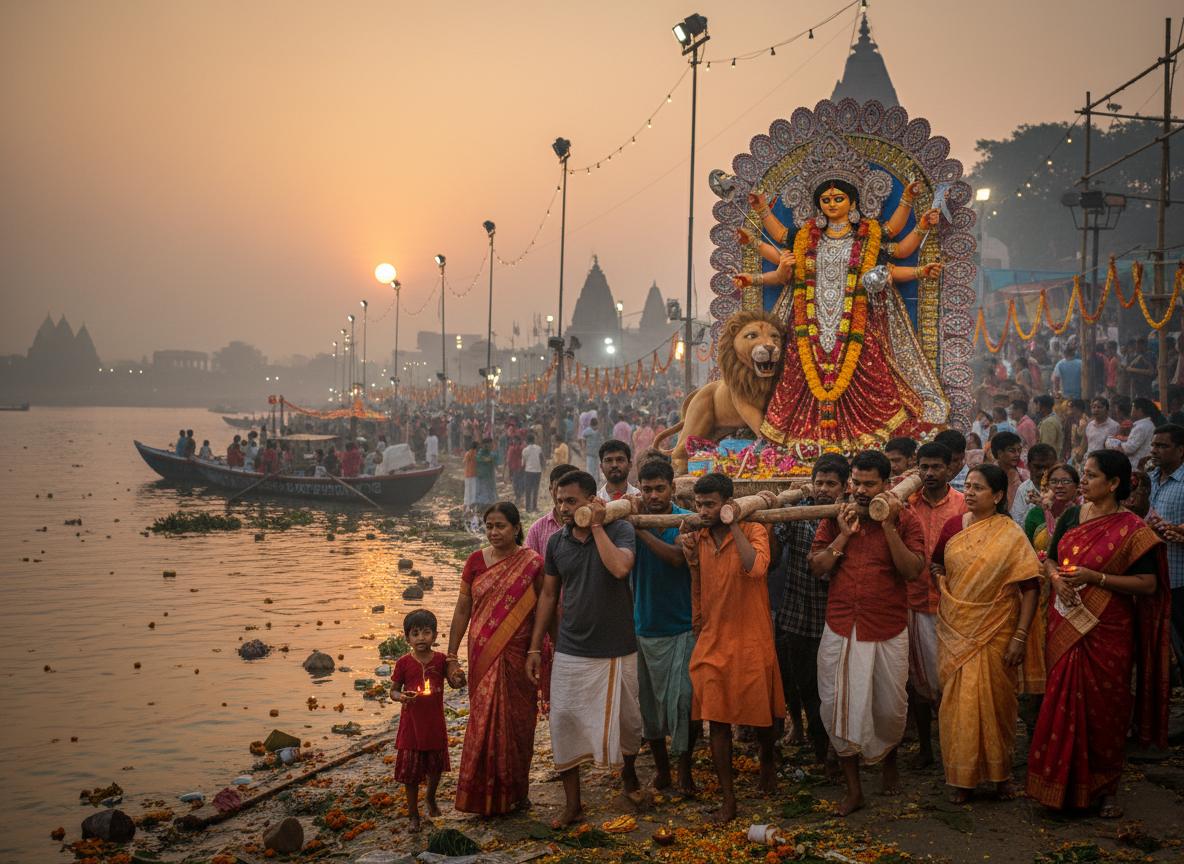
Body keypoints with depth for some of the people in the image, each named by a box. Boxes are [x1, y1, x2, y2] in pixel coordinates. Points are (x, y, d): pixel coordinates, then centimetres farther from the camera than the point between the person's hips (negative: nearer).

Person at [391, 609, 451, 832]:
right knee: (411, 772, 5)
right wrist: (401, 696, -22)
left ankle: (431, 798, 45)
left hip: (435, 724, 2)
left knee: (436, 768, 17)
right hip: (412, 724, -2)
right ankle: (413, 814, 18)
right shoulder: (404, 663, -9)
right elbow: (393, 690, -3)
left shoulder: (440, 660, -4)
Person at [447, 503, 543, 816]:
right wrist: (452, 657, 2)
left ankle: (514, 793, 25)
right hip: (482, 657, 2)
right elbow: (462, 611, 5)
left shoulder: (532, 564, -5)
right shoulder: (476, 561, 2)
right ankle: (485, 796, 18)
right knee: (485, 723, 3)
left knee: (515, 723, 7)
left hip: (517, 657, -2)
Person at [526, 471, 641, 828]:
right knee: (564, 724, 0)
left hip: (617, 651, -3)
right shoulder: (556, 542, 2)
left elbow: (619, 568, -31)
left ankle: (628, 772, 42)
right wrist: (535, 648, 8)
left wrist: (597, 526, -22)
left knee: (626, 720, 11)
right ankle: (572, 803, 13)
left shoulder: (619, 530, -10)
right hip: (570, 652, 3)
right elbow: (549, 595, 10)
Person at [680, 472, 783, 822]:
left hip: (751, 641, -3)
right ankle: (727, 797, 8)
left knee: (761, 714, 13)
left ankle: (767, 760, 43)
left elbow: (757, 567, -30)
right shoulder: (698, 538, 5)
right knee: (717, 721, 1)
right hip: (712, 642, 3)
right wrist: (692, 559, -4)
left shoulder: (753, 531, -9)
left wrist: (733, 526, -22)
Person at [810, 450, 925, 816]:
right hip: (841, 630, 2)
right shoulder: (835, 518, 4)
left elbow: (913, 570, -13)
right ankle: (853, 789, 15)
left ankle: (889, 760, 42)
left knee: (890, 709, 11)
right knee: (841, 709, 2)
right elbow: (816, 567, 0)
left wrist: (888, 527, -18)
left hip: (888, 632, -1)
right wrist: (843, 535, -12)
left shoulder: (904, 520, -2)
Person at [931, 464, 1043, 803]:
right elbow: (938, 567, 19)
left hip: (995, 632, -3)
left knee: (995, 701, 6)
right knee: (958, 701, 5)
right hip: (955, 629, 3)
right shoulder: (953, 526, 3)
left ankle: (1000, 773, 24)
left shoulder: (1010, 535, -9)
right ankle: (961, 777, 16)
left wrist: (1020, 637, -15)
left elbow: (1031, 587, -11)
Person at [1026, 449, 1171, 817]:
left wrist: (1094, 577, -21)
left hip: (1106, 630, -4)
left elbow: (1148, 583, -13)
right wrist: (1056, 577, -6)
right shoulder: (1071, 517, 6)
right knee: (1062, 703, 8)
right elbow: (1050, 559, 17)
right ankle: (1063, 783, 20)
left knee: (1103, 708, 4)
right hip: (1065, 626, 5)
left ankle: (1104, 788, 19)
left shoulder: (1130, 528, -10)